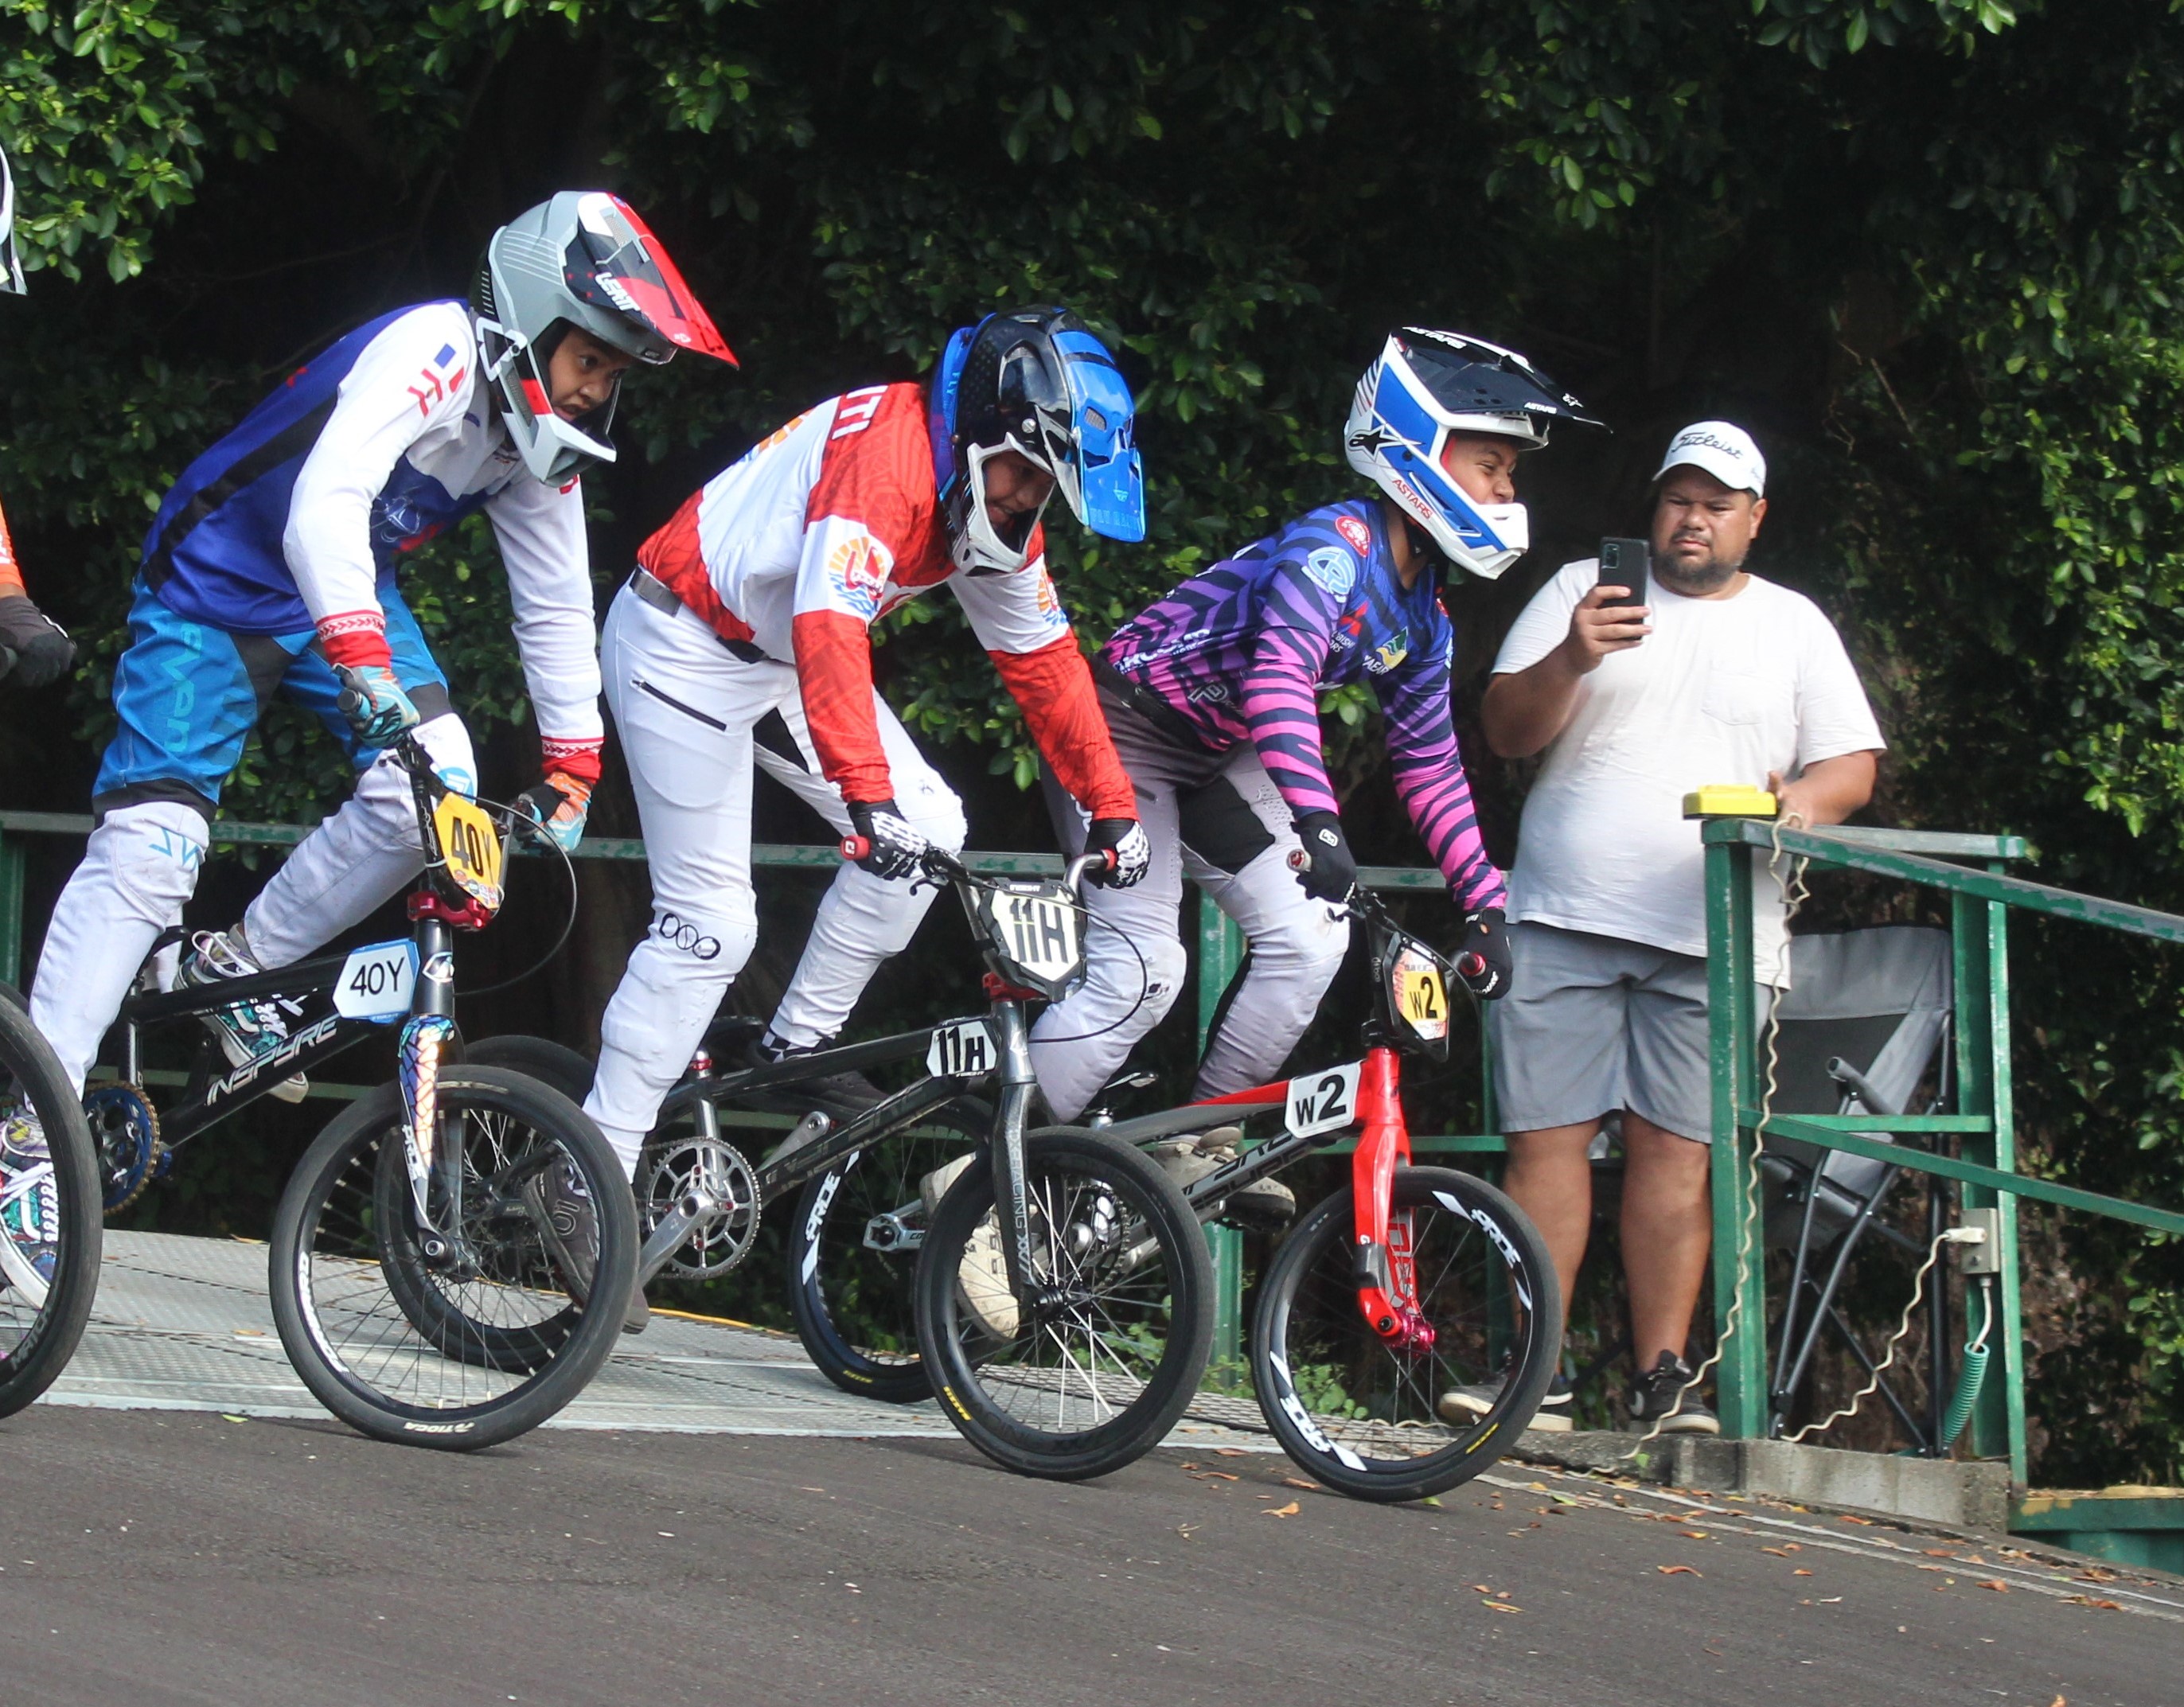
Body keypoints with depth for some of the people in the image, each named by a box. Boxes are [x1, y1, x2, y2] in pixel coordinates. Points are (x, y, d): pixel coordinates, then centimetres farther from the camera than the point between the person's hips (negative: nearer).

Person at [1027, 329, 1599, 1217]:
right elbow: (1281, 674, -42)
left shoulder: (1421, 617, 2)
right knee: (1141, 974, -18)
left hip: (1216, 758, 9)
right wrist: (1318, 823, -54)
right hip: (1126, 735, -9)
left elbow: (1430, 765, 10)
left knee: (1310, 940, -5)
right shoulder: (1339, 543, -26)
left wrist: (1483, 905, 5)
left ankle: (1201, 1145, 7)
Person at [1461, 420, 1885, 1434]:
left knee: (1676, 1149, -4)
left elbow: (1855, 763, 11)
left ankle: (1662, 1378, 0)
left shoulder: (1792, 625, 15)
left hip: (1708, 935, 0)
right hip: (1564, 920, 0)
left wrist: (1808, 798, -12)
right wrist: (1568, 664, -14)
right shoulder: (1584, 590, 12)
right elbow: (1507, 733, 5)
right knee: (1544, 1138, -5)